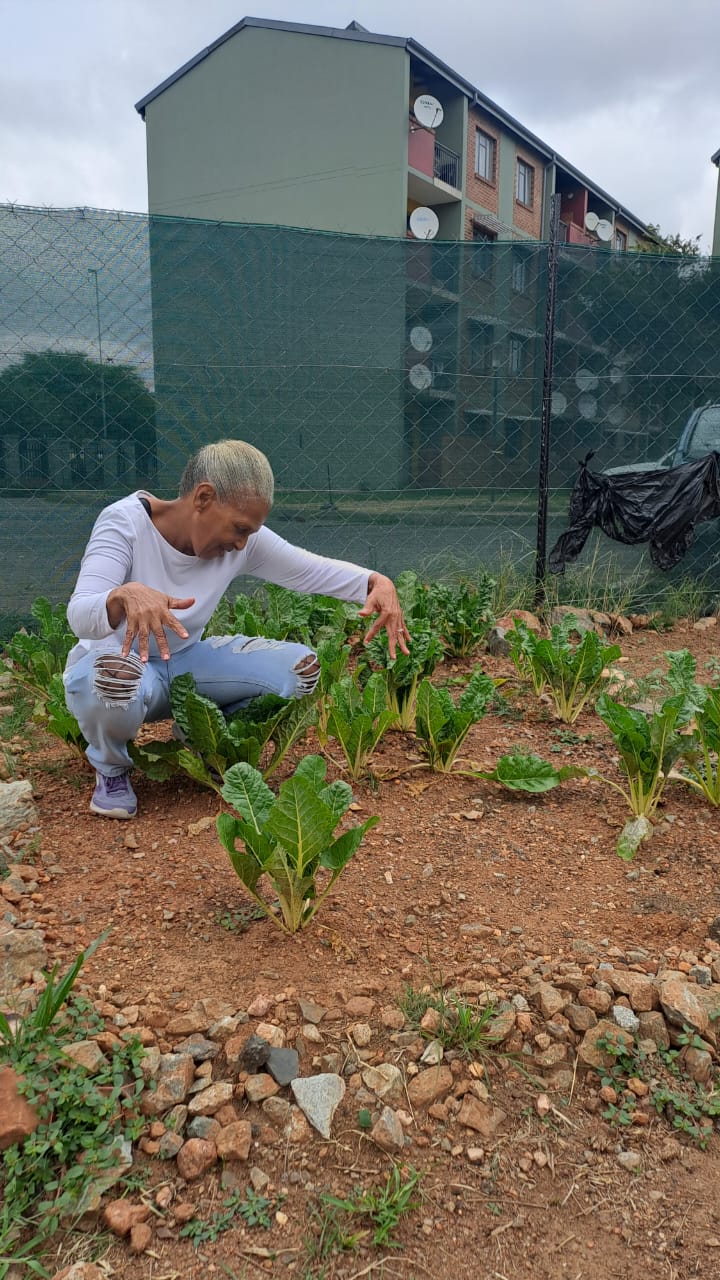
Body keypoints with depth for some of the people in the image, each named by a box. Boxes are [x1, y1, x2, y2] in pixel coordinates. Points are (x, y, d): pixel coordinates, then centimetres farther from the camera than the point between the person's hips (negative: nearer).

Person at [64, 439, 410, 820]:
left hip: (186, 663, 5)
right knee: (116, 681, -42)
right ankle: (111, 769, -5)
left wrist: (377, 582, -30)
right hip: (116, 663, -4)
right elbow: (79, 616, -34)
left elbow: (316, 571, -10)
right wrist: (125, 596, -58)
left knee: (300, 668, -14)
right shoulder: (125, 522, -24)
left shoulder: (244, 539, -12)